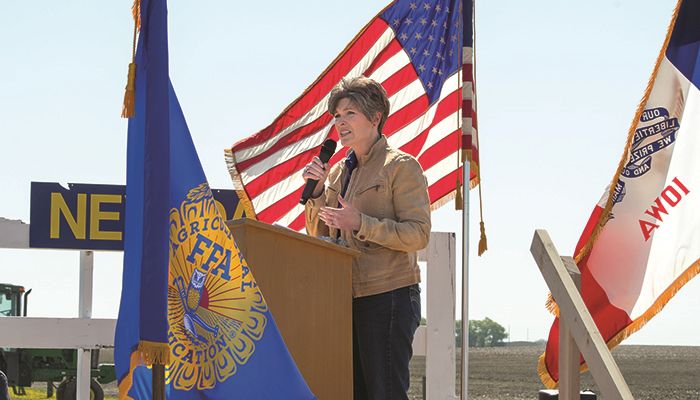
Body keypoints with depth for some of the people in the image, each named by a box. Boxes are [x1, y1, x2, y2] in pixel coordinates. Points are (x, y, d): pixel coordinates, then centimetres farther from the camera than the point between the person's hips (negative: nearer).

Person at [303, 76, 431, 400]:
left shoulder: (401, 166, -5)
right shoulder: (339, 172, 16)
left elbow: (418, 234, -12)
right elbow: (319, 234, 17)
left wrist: (360, 223, -20)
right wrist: (316, 190, 2)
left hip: (388, 296, -7)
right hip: (347, 297, 7)